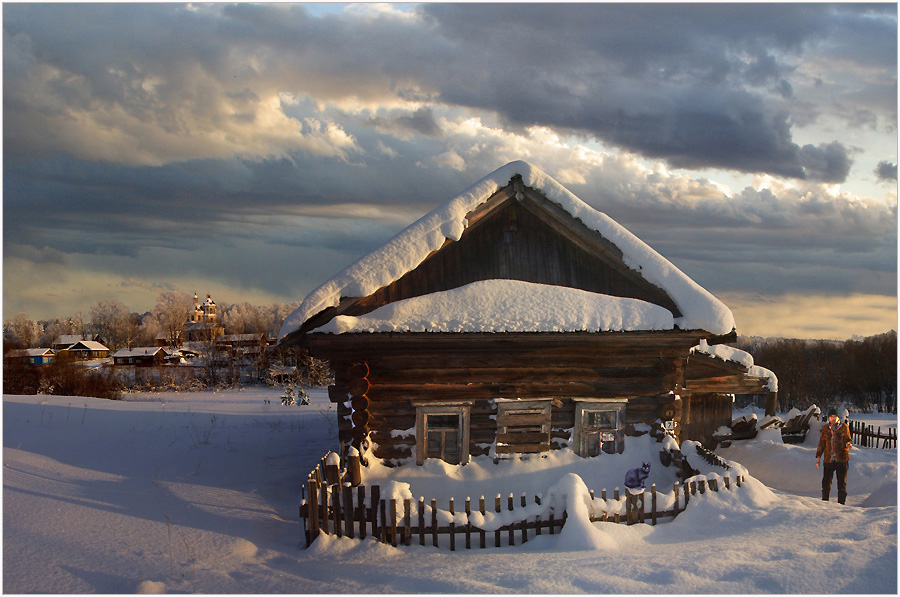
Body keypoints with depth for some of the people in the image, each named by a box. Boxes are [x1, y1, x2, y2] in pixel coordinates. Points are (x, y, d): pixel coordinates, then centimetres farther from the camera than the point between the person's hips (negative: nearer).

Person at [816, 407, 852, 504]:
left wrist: (848, 444, -18)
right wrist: (818, 457, 10)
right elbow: (821, 444, 14)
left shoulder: (844, 427, 1)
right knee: (826, 482, 3)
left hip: (842, 459, -2)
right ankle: (824, 502, 14)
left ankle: (841, 503, 10)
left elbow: (848, 440, 6)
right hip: (828, 460, 2)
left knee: (842, 483, 2)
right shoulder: (825, 429, 9)